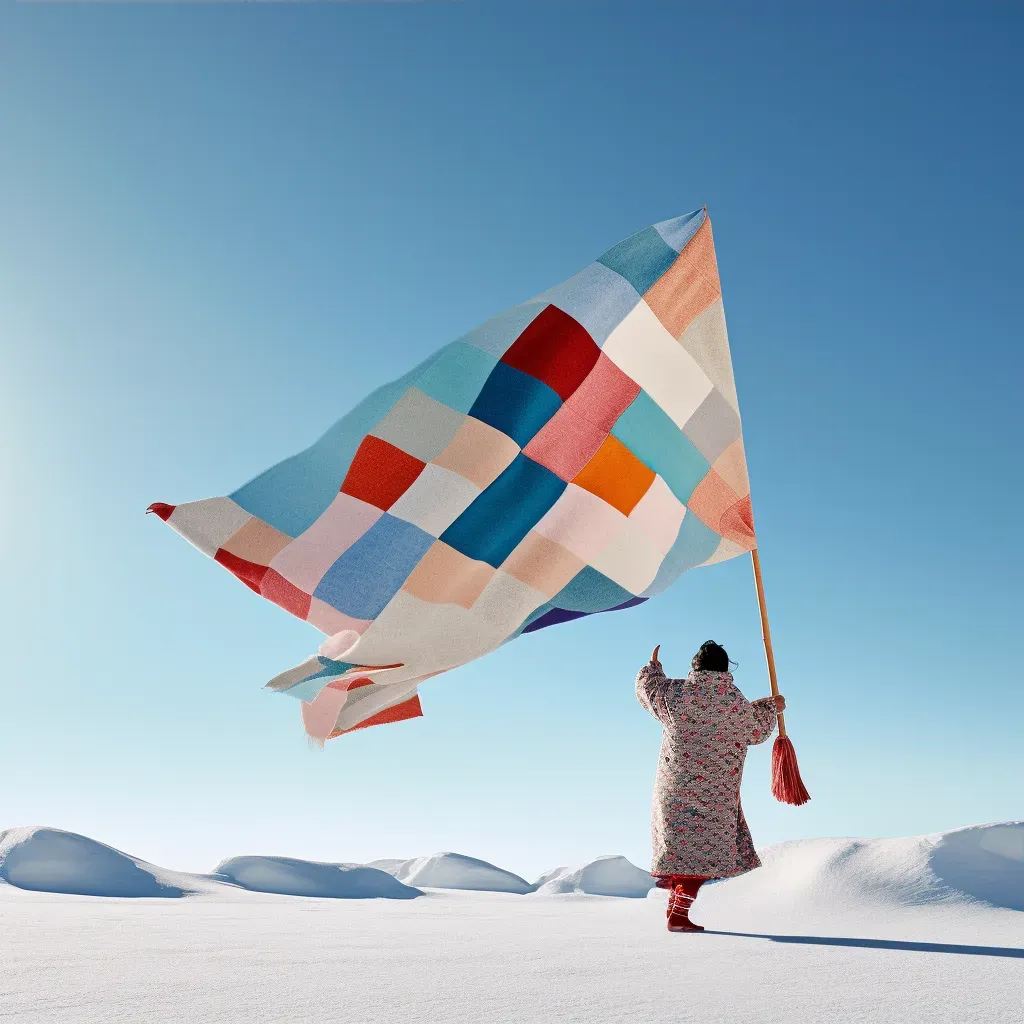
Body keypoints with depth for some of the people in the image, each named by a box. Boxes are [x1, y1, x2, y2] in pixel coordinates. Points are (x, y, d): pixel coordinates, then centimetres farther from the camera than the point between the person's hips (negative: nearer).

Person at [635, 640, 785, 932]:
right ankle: (678, 914, -2)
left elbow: (645, 688, 17)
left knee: (682, 843, 18)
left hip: (674, 785, 4)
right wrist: (771, 707, 29)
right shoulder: (736, 701, -7)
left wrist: (652, 666, 37)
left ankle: (674, 904, 31)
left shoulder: (674, 692, -3)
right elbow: (757, 731, 11)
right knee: (701, 850, 0)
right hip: (713, 790, -4)